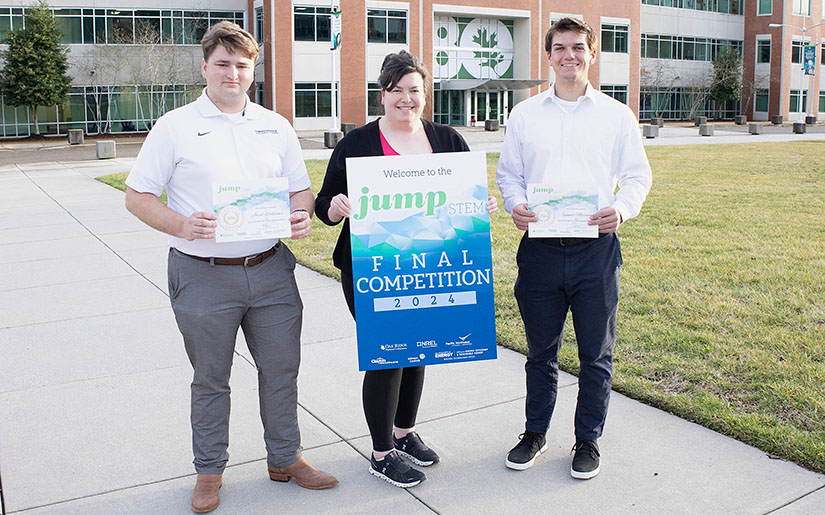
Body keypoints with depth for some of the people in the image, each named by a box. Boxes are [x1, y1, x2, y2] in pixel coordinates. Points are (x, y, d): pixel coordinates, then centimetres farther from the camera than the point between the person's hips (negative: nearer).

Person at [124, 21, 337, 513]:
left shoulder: (276, 126, 9)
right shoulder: (175, 127, -1)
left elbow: (301, 189, 13)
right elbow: (137, 196, -1)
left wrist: (303, 216, -10)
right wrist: (181, 226, -20)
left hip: (270, 269, 3)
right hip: (204, 274, -3)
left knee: (281, 370, 11)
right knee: (210, 380, 11)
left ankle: (286, 458, 31)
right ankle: (210, 471, 29)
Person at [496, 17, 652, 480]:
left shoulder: (617, 115, 5)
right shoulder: (525, 114, 8)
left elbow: (638, 174, 8)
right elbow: (508, 173, 12)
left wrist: (622, 208, -12)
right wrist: (515, 205, -9)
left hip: (596, 248, 0)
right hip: (540, 247, 1)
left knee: (596, 354, 8)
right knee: (541, 350, 12)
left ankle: (588, 440, 26)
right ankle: (535, 433, 30)